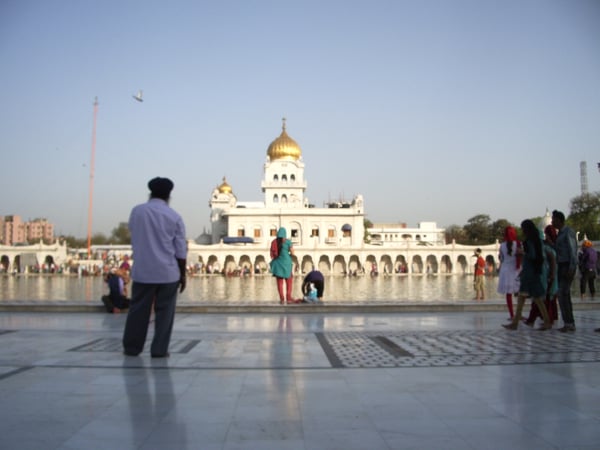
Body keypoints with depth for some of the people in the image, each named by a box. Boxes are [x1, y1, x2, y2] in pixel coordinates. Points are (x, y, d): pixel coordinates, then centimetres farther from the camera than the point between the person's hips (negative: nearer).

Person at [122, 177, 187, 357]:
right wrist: (182, 275, 7)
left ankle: (131, 347, 19)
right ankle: (159, 349, 7)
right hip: (168, 272, -1)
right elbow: (181, 251, -1)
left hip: (142, 270, 2)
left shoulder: (137, 211, 1)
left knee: (138, 310, 11)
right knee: (164, 311, 6)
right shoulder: (174, 217, -3)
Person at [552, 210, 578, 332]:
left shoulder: (568, 231, -9)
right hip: (561, 266, 9)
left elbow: (573, 250, -14)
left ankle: (568, 324, -9)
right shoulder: (560, 233, 17)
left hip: (567, 266, -9)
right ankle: (570, 324, 16)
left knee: (563, 294, -12)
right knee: (565, 295, 10)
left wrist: (571, 268, -20)